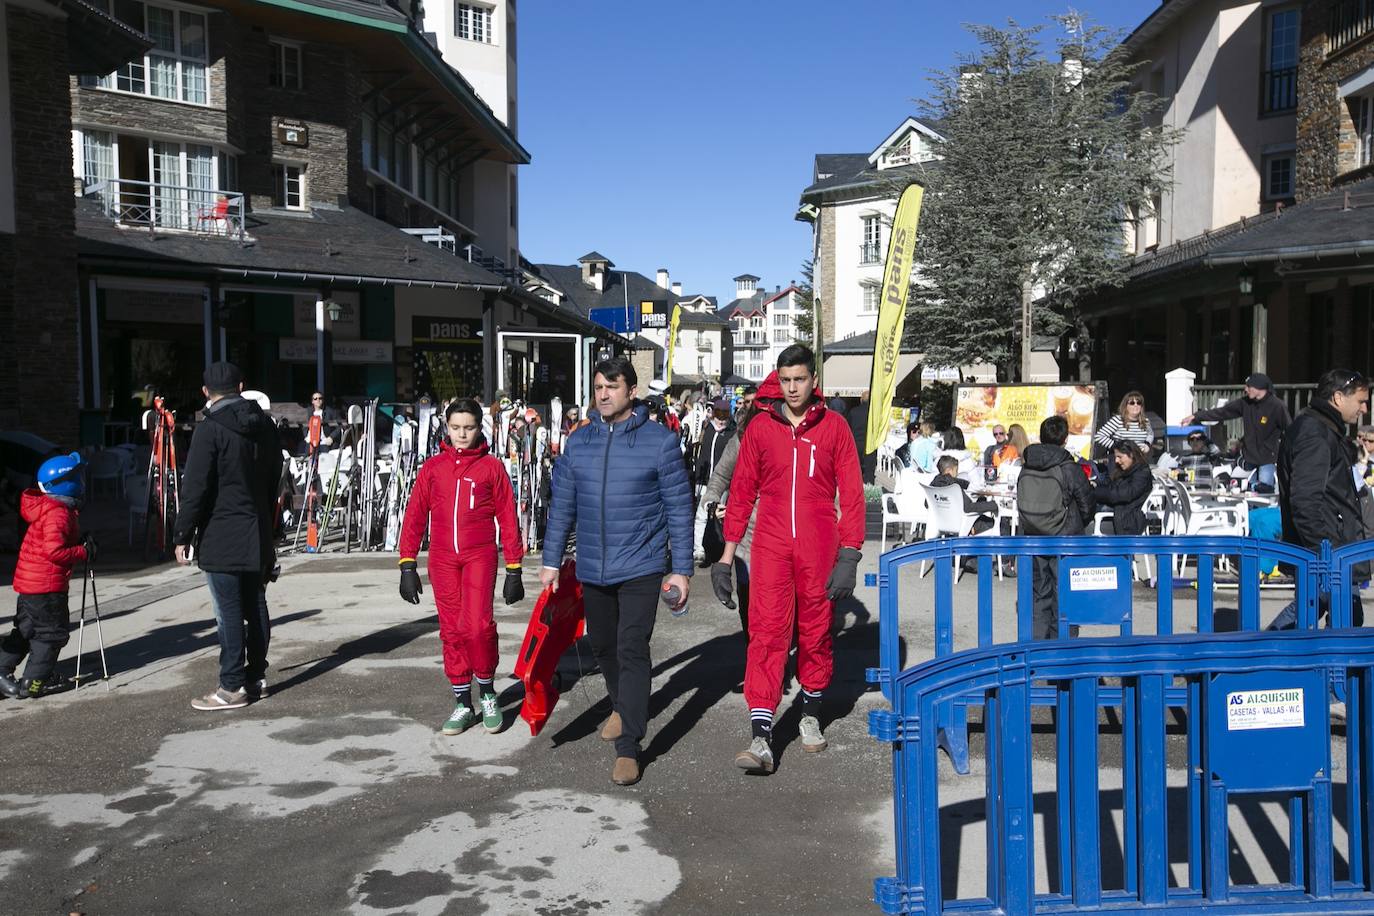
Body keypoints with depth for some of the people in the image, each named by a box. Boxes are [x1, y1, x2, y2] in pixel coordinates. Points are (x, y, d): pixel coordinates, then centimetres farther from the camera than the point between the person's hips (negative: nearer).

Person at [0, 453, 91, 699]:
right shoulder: (58, 513, -20)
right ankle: (32, 684, 6)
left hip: (27, 582, 10)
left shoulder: (47, 508, 12)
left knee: (26, 629, 20)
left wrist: (79, 542, 7)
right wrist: (83, 552, -17)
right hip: (47, 586, -10)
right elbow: (54, 550, -28)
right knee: (51, 633, 2)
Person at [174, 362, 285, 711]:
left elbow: (195, 488, -15)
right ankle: (256, 678, 20)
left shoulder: (210, 429, -13)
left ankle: (232, 687, 1)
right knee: (256, 606, 12)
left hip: (221, 538, -7)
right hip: (258, 536, 7)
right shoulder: (265, 426, 9)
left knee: (229, 613, -3)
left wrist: (182, 535, -7)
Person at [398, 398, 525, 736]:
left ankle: (487, 692, 7)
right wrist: (407, 565, 3)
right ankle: (463, 703, 17)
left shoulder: (492, 466, 2)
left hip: (480, 556, -3)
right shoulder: (432, 467, 8)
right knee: (451, 631, 6)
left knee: (477, 625, -16)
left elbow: (507, 518, 3)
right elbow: (415, 515, 9)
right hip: (442, 559, 3)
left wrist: (514, 570, 1)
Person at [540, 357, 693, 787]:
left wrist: (680, 569, -5)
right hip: (592, 568, 5)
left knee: (632, 649, -10)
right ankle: (623, 707, 44)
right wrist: (551, 561, 8)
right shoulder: (579, 441, 4)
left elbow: (679, 508, -4)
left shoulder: (660, 441, -7)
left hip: (641, 566, -5)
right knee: (603, 645, 17)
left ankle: (628, 746, -4)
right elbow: (562, 505, 10)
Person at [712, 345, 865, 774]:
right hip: (771, 548, 0)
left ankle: (810, 716, 31)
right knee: (766, 634, -7)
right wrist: (727, 556, 4)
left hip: (819, 548, 0)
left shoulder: (834, 427, 2)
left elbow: (851, 493, 1)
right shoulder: (761, 428, 5)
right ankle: (761, 739, -9)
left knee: (815, 634, 11)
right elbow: (741, 493, 7)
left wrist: (849, 554, -6)